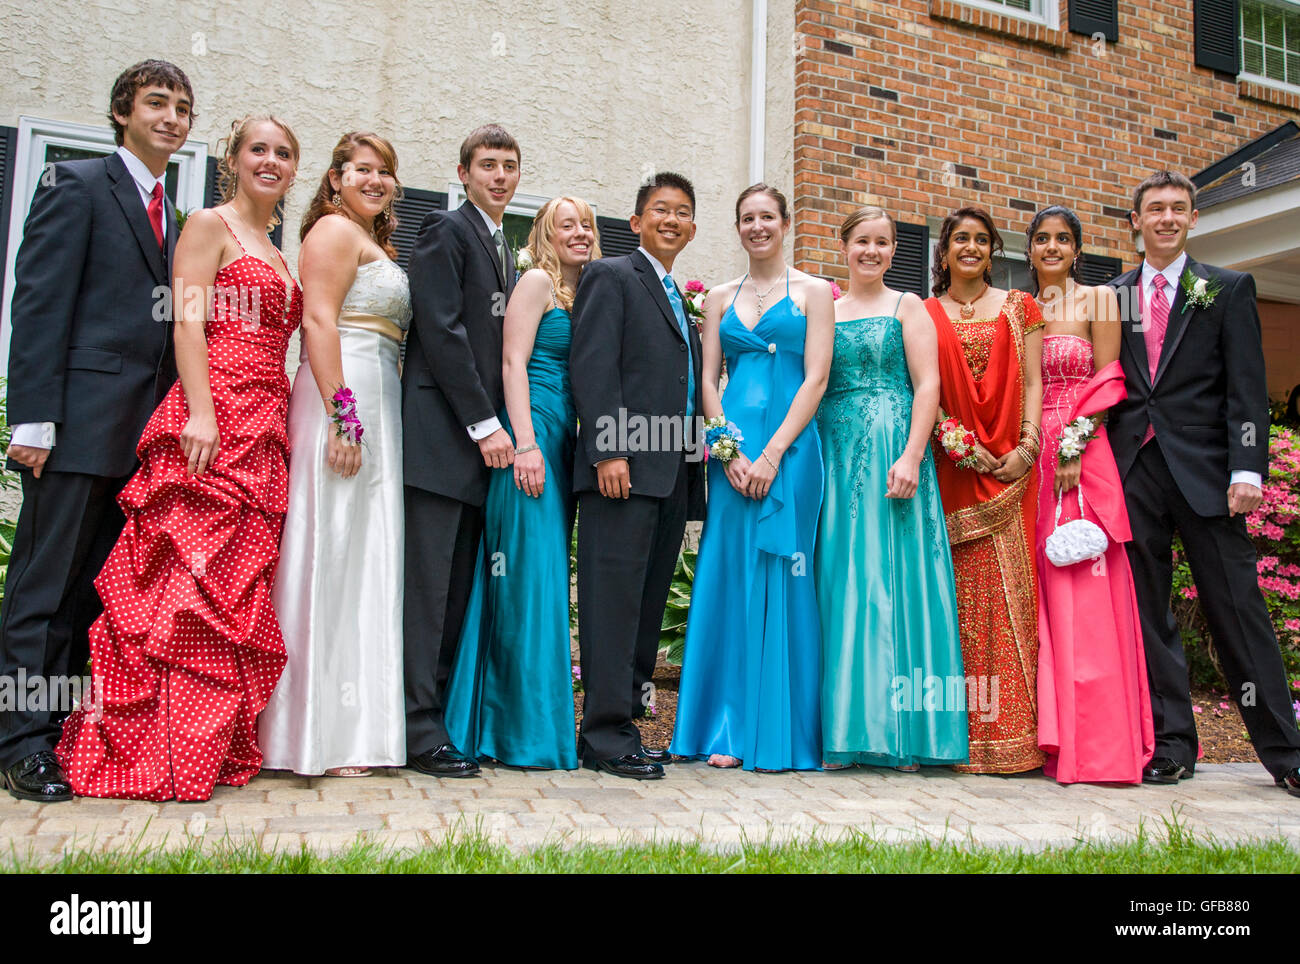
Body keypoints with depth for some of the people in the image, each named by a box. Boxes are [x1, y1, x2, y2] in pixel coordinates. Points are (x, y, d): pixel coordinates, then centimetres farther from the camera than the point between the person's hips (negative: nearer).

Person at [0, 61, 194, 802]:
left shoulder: (171, 215, 20)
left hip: (146, 430, 7)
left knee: (100, 588, 10)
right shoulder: (77, 185, 0)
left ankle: (73, 728, 17)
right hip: (82, 421, -7)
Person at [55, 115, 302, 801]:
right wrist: (201, 411, -20)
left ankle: (224, 743, 13)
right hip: (213, 421, -8)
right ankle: (172, 752, -4)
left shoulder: (277, 255, 25)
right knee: (194, 578, -10)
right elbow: (188, 319, -8)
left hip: (264, 431, 8)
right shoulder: (209, 225, 4)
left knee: (241, 585, 6)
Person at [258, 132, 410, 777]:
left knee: (361, 555, 8)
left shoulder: (375, 244, 27)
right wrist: (341, 416, -22)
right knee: (333, 553, -9)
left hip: (375, 403, 10)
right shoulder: (335, 228, -2)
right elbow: (318, 321, -14)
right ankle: (323, 737, -4)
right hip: (344, 394, -10)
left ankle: (348, 727, 13)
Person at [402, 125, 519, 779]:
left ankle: (446, 719, 12)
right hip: (440, 434, -8)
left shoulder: (503, 252, 23)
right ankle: (420, 732, -4)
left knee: (458, 587, 7)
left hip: (480, 437, 8)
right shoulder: (446, 231, -1)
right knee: (428, 583, -7)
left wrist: (495, 426, 10)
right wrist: (484, 423, -15)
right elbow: (441, 330, -12)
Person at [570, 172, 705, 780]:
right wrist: (608, 451, -19)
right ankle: (607, 738, -4)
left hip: (674, 474, 8)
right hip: (624, 467, -8)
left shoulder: (681, 301, 26)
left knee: (649, 604, 8)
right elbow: (592, 366, -9)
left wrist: (701, 452, 12)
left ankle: (621, 723, 15)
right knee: (614, 599, -8)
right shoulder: (611, 276, 3)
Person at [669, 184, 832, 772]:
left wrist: (773, 452, -12)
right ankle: (729, 731, 6)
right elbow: (707, 381, 9)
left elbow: (816, 378, -2)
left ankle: (780, 734, 6)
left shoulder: (812, 293, 8)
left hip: (790, 447, -2)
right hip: (731, 448, 3)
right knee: (729, 578, -1)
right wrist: (729, 451, -7)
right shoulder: (720, 298, 16)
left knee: (781, 581, -3)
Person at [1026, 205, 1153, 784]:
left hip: (1084, 456, -4)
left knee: (1084, 590, -8)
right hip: (1032, 458, 4)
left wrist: (1074, 447, -14)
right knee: (1041, 588, 4)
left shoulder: (1098, 300, 5)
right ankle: (1052, 738, 10)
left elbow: (1107, 382, -3)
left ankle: (1098, 743, -2)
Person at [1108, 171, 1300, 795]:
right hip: (1133, 468, 3)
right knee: (1147, 610, 4)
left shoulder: (1228, 289, 8)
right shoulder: (1112, 297, 13)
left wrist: (1248, 468, -10)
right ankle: (1172, 744, 14)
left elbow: (1247, 388, 0)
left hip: (1203, 468, -2)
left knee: (1236, 606, 0)